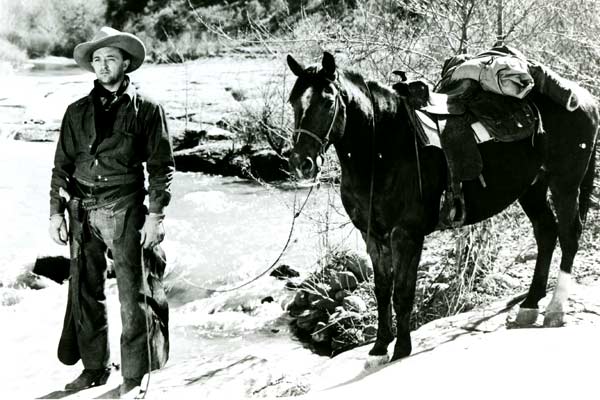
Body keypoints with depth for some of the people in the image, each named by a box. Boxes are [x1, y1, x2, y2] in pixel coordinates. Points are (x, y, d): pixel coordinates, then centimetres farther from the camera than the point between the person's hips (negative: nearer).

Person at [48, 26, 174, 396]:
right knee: (85, 292, 8)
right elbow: (62, 165, 14)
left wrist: (156, 214, -8)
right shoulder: (78, 112, 12)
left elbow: (161, 166, 0)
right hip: (82, 211, 4)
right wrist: (56, 211, 6)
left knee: (133, 293, -3)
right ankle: (94, 367, 20)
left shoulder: (146, 109, 2)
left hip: (125, 211, -4)